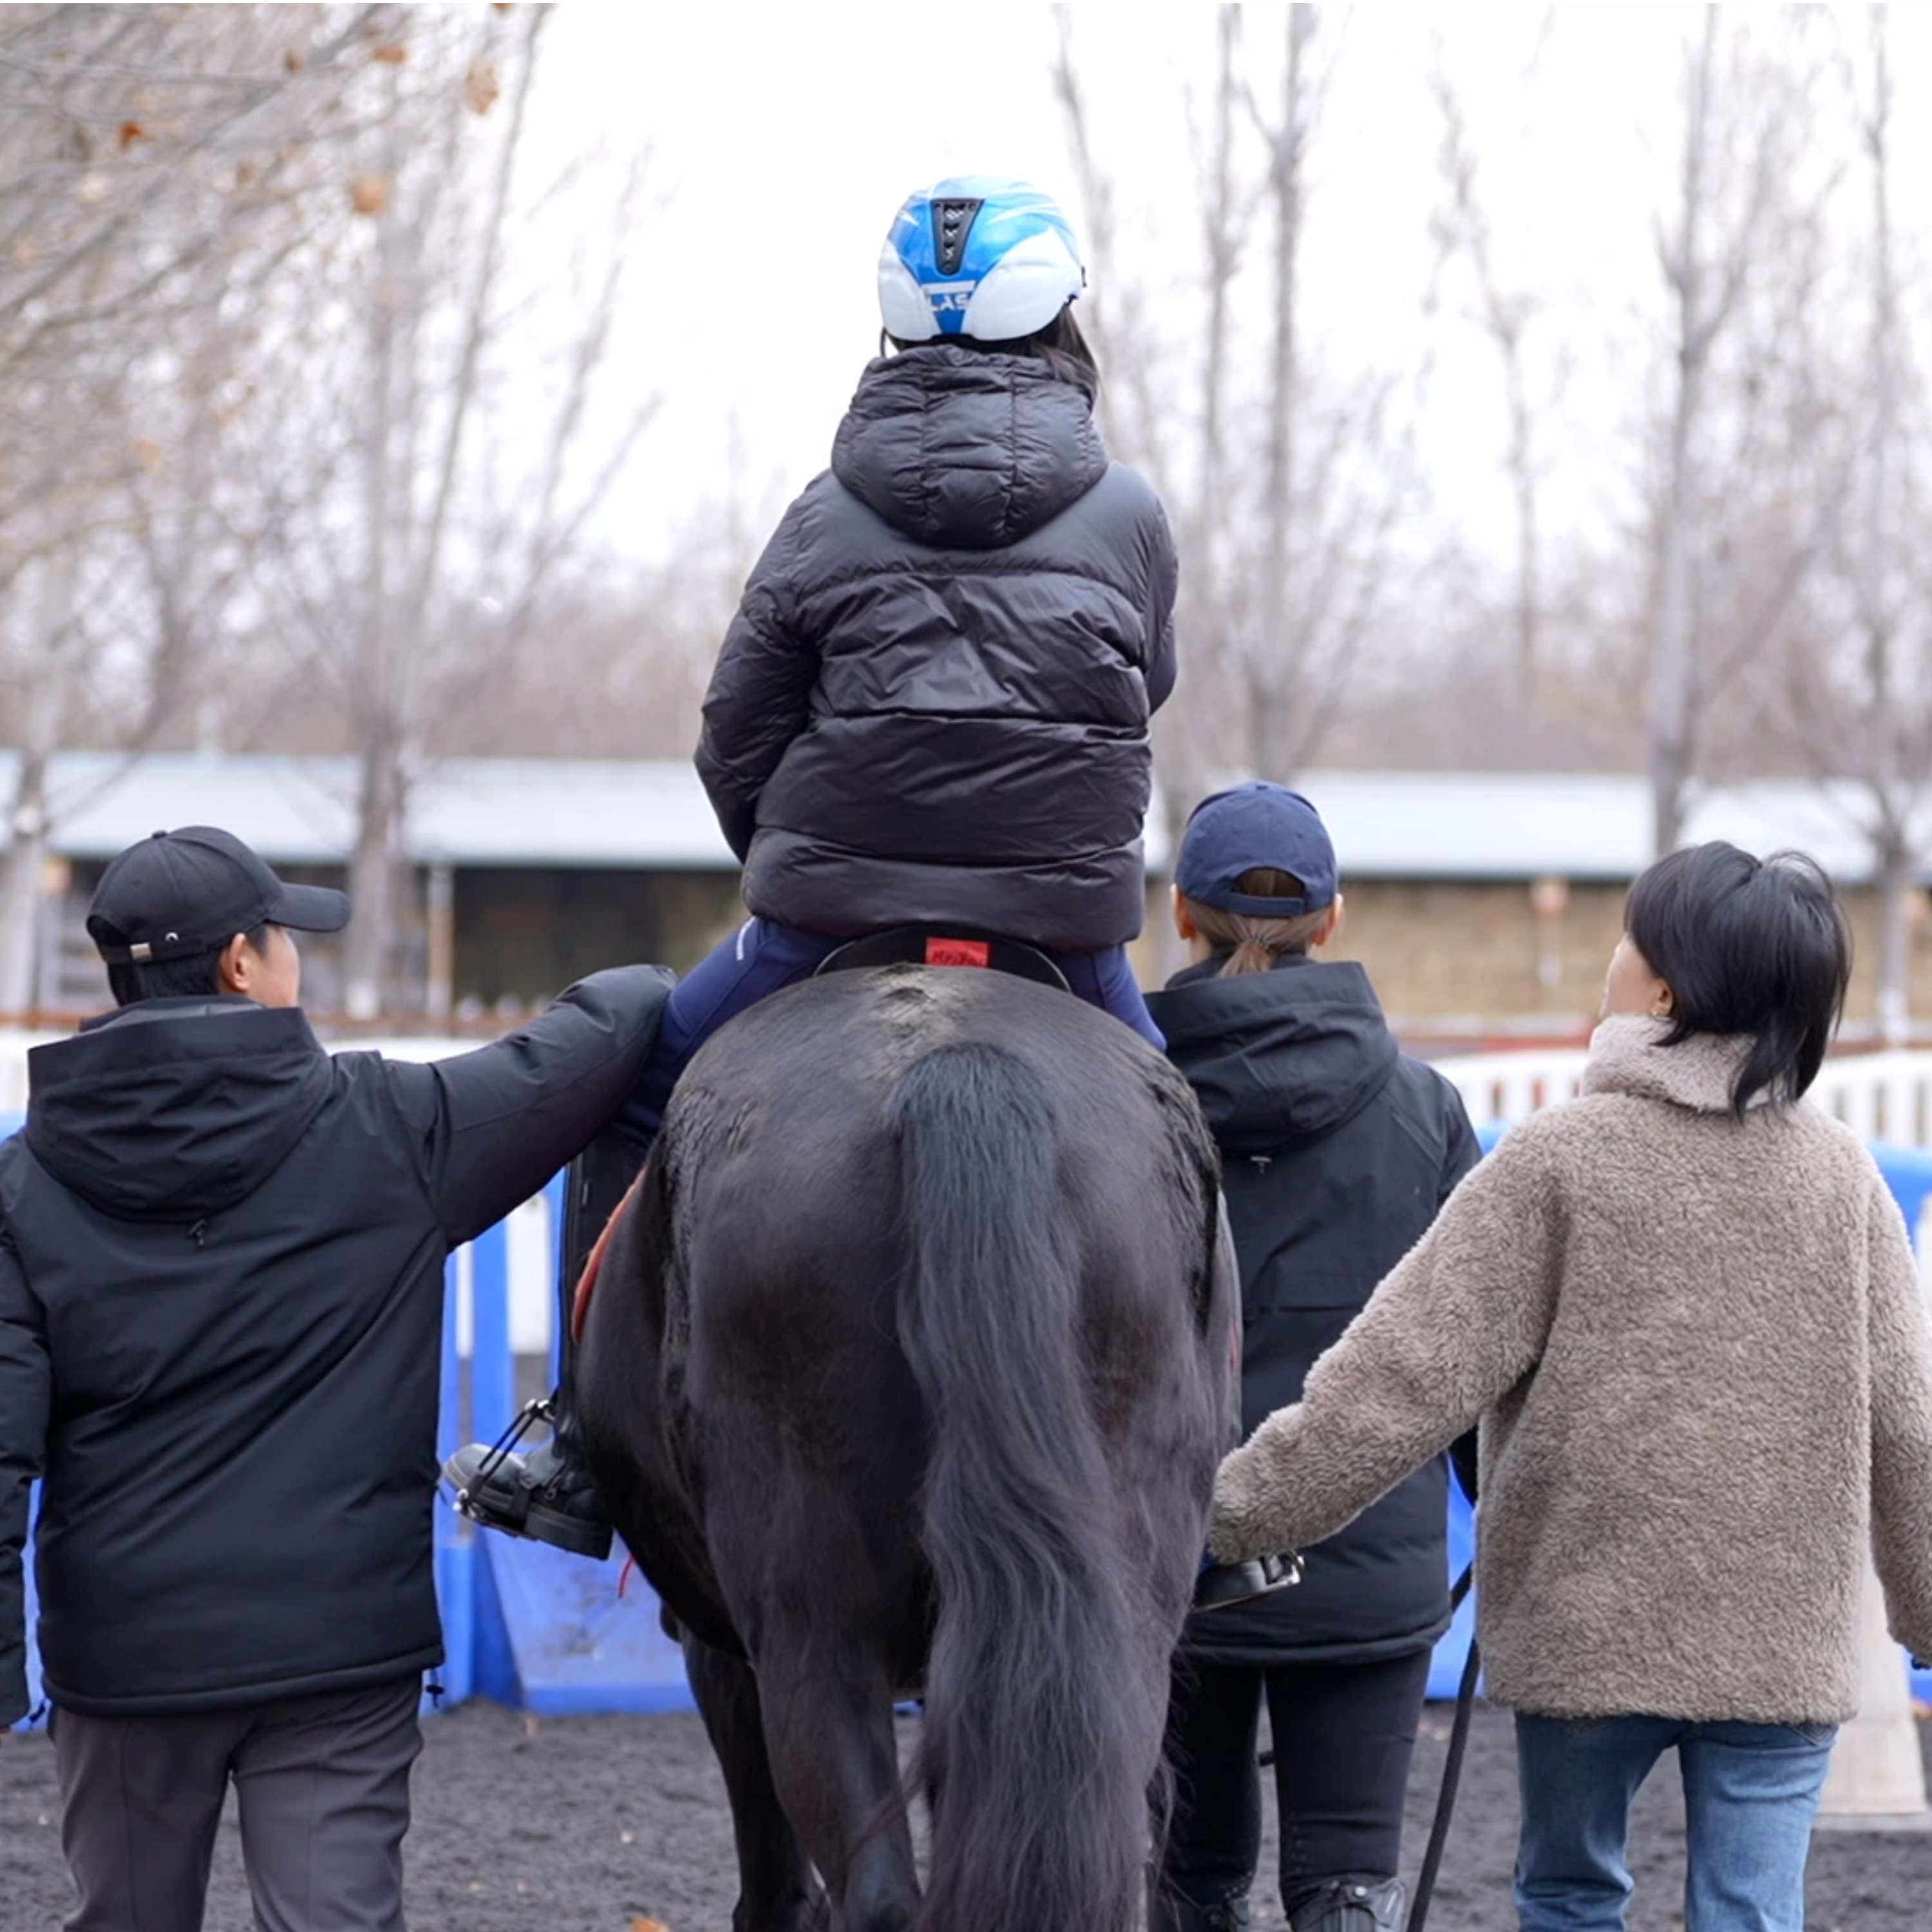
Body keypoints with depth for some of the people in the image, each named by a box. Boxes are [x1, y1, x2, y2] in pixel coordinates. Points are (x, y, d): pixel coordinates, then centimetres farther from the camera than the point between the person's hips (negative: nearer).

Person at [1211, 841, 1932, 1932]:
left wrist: (1247, 1509, -5)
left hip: (1593, 1625, -2)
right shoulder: (1841, 1176, 1)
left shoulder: (1563, 1161, -9)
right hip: (1786, 1639, 2)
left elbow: (1407, 1370, -11)